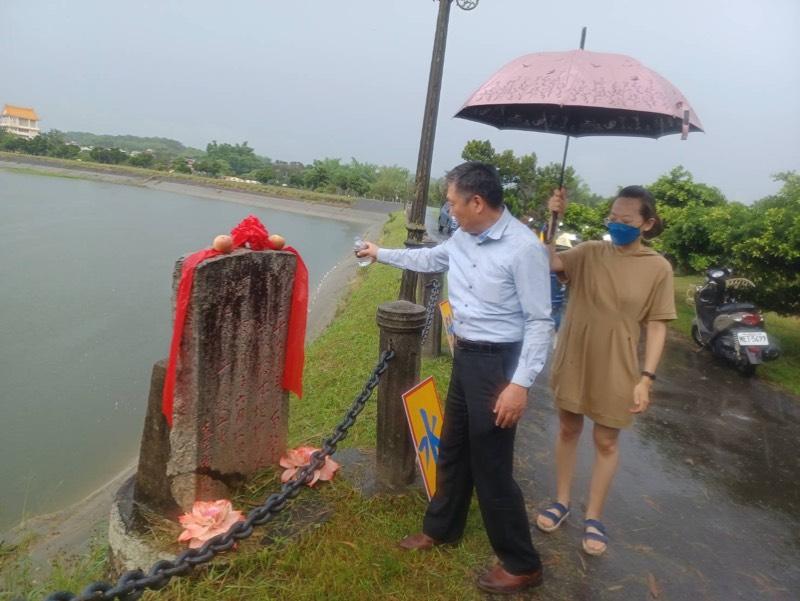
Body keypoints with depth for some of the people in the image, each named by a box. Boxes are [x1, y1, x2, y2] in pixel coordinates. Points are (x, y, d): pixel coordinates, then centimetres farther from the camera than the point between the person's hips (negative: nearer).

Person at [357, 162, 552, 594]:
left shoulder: (524, 247, -21)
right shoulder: (463, 239, 3)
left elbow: (540, 322, -20)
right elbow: (429, 258, 25)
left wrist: (521, 384, -23)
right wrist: (381, 254, 34)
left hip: (497, 362, -8)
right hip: (466, 356, 8)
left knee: (491, 466, 2)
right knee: (452, 449, 22)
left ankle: (521, 564, 23)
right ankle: (441, 528, 44)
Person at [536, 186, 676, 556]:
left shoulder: (658, 268, -8)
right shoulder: (590, 252, -4)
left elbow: (656, 327, -7)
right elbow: (550, 262, -17)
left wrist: (646, 378, -12)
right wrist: (552, 220, -26)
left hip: (615, 369, -2)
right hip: (573, 361, 2)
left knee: (607, 442, 12)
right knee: (568, 430, 16)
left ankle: (593, 518, 29)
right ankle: (561, 502, 35)